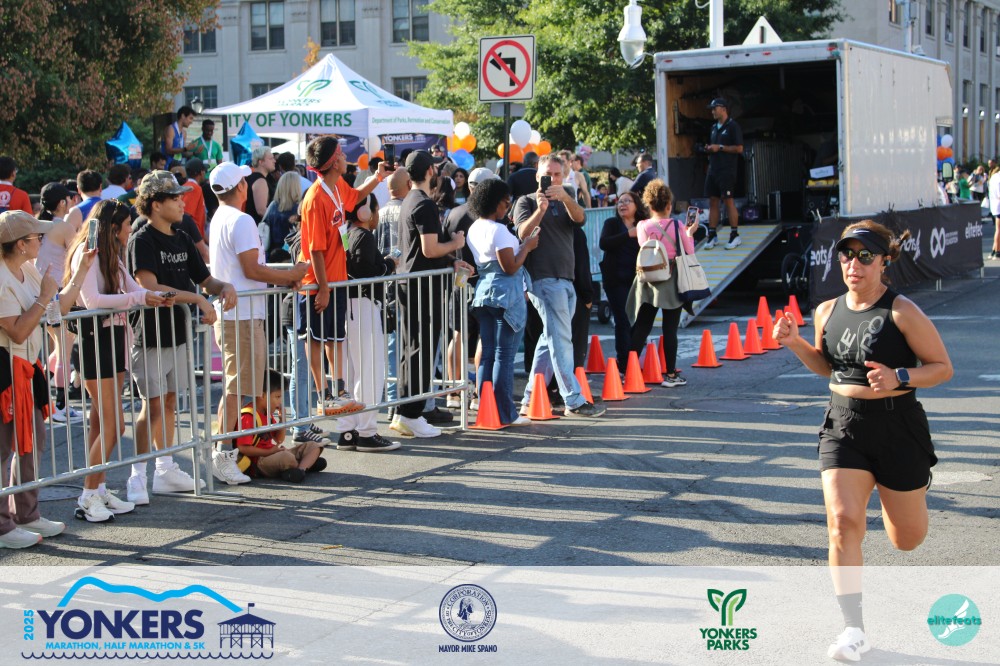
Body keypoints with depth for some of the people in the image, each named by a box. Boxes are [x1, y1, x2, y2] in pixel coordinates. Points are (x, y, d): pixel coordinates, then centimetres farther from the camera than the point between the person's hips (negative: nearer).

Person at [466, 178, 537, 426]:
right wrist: (527, 246, -6)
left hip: (484, 293, 9)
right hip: (506, 295, -8)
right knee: (504, 355, -5)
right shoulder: (499, 230, -15)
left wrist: (521, 243, 17)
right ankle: (505, 414, -2)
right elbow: (511, 267, -18)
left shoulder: (474, 229, 12)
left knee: (487, 354, 11)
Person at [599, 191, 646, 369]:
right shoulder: (611, 224, 6)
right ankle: (624, 364, -2)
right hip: (616, 280, -2)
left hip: (636, 280, 2)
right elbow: (604, 243, -13)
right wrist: (628, 234, -20)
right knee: (623, 321, -5)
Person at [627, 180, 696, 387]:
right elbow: (689, 252, -1)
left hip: (648, 281, 3)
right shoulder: (676, 225, -8)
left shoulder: (642, 226, -2)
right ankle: (670, 374, 6)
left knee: (641, 327, 8)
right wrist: (690, 234, 15)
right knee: (670, 329, 3)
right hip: (672, 282, -2)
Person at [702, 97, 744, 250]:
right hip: (713, 169, 8)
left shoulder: (733, 126, -6)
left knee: (728, 200, -7)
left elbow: (739, 148, -12)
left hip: (727, 170, -8)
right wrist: (709, 149, 6)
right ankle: (712, 235, 9)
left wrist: (720, 147, -14)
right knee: (712, 201, 6)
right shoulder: (714, 127, 17)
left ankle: (735, 236, -2)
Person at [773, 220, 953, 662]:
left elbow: (942, 367, -9)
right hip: (843, 429, 3)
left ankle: (906, 494, 52)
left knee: (907, 540, 13)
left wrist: (899, 377, -25)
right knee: (842, 522, -15)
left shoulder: (902, 312, -13)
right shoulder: (828, 312, 3)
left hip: (898, 430, -3)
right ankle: (854, 630, -8)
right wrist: (795, 343, 1)